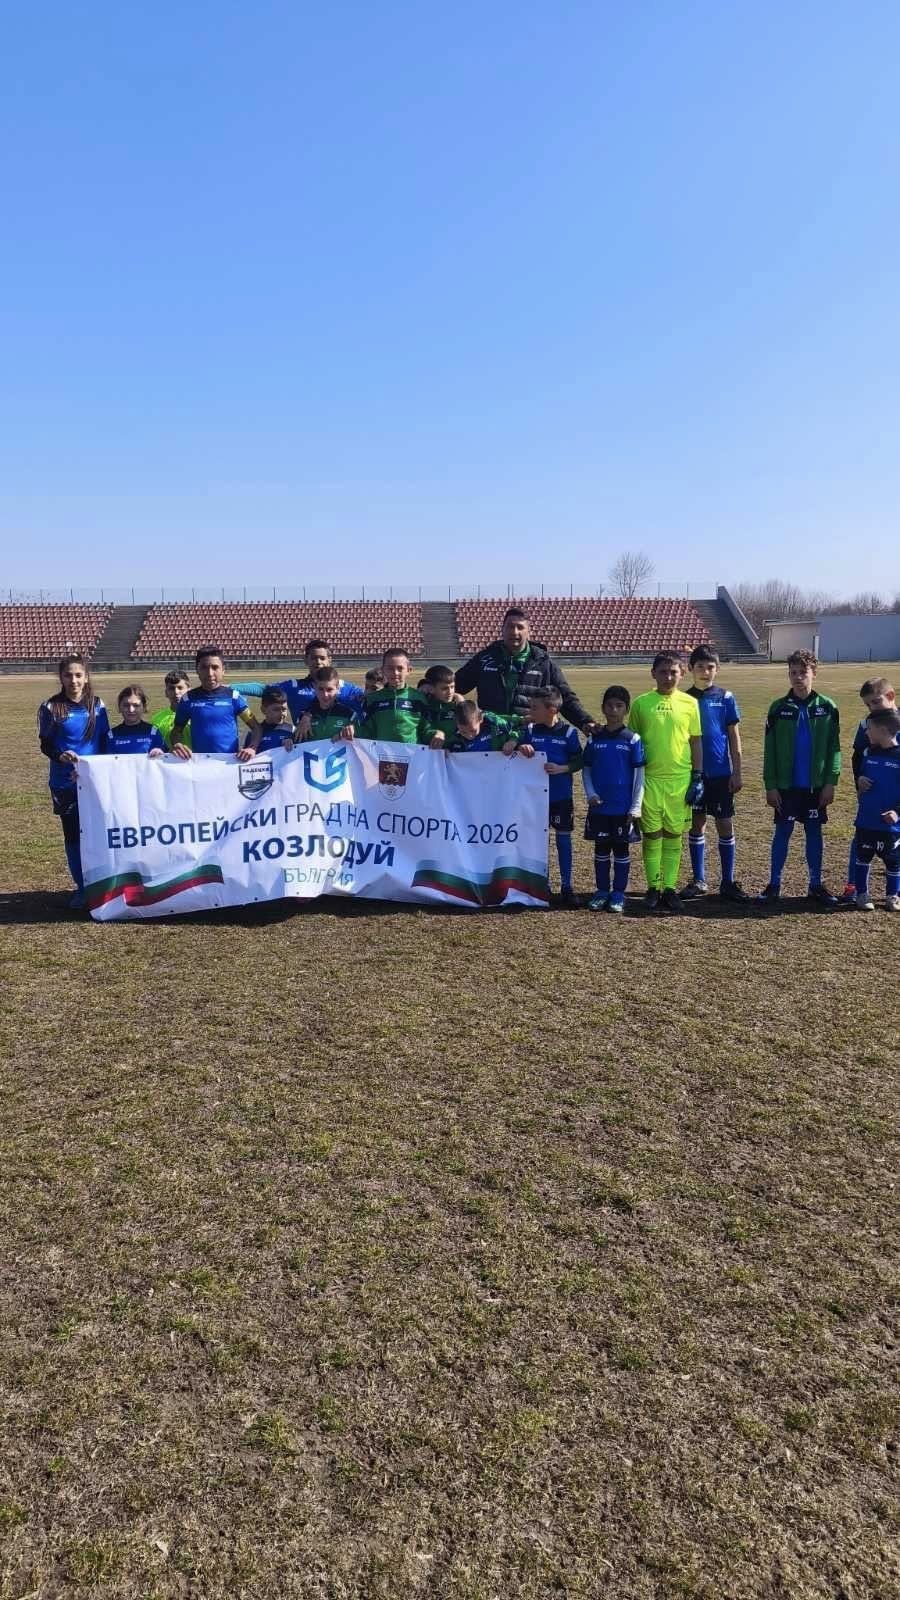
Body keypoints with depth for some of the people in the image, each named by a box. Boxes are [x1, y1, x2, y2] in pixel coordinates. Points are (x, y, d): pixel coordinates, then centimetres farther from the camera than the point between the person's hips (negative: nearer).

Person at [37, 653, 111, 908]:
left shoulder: (97, 705, 3)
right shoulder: (51, 708, -3)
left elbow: (105, 740, 9)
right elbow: (45, 744, -2)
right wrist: (61, 756, -22)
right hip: (64, 782, -1)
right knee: (73, 834, 5)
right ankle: (81, 888, 16)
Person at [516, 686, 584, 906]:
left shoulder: (568, 732, -7)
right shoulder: (529, 730, -1)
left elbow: (579, 761, -2)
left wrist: (561, 768, -18)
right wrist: (520, 748, -17)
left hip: (561, 797, -2)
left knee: (564, 839, 5)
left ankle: (566, 886, 15)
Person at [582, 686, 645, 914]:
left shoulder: (632, 739, -4)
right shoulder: (595, 738, 2)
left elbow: (639, 774, -4)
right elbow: (586, 769, 8)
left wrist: (636, 807, -8)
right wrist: (591, 794, -7)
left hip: (623, 807, -2)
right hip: (599, 806, 2)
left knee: (621, 849, 7)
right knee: (601, 848, 10)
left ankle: (619, 893, 16)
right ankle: (602, 890, 20)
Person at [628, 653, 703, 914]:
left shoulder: (689, 704, 2)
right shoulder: (641, 703, 1)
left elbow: (696, 742, 6)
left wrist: (698, 777, 0)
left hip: (681, 778, 0)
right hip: (649, 778, 0)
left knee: (674, 835, 6)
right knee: (651, 834, 4)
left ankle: (670, 888, 14)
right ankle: (653, 888, 14)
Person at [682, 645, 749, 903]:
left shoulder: (725, 697, 0)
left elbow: (734, 737, 2)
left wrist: (737, 772, -3)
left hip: (721, 773, -1)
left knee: (726, 826, 1)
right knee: (696, 825, 8)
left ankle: (728, 882, 10)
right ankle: (698, 881, 18)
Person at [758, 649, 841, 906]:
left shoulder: (827, 707, -1)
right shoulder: (779, 708, -3)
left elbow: (834, 748, 1)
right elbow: (769, 750, -1)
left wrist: (830, 782, -5)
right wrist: (770, 785, -5)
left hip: (816, 785, 1)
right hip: (787, 785, -1)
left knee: (814, 832, 9)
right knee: (782, 832, 5)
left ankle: (816, 885, 19)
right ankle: (774, 884, 14)